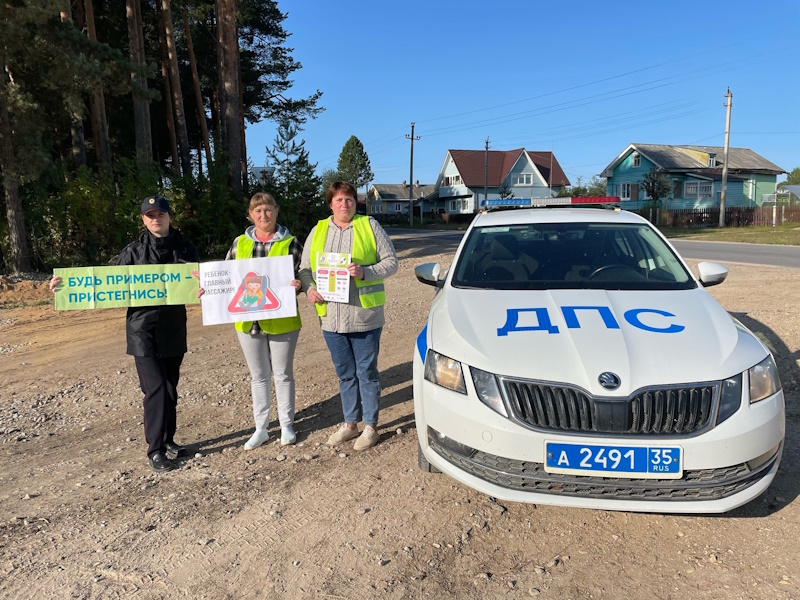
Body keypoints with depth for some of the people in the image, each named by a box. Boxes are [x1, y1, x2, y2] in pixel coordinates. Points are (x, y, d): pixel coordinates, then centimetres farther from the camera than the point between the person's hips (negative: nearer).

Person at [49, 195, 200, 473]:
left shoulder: (184, 249, 3)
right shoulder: (133, 251, 0)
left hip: (174, 331, 3)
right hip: (143, 330, -2)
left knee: (170, 388, 12)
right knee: (155, 389, -8)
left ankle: (168, 440, 28)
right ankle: (155, 450, 4)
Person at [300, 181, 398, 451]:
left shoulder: (370, 226, 2)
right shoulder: (318, 231, 12)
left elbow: (391, 262, -1)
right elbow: (305, 268, 14)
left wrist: (365, 272, -17)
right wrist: (309, 288, -6)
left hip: (364, 317, -4)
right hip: (331, 317, 4)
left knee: (366, 372, 5)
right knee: (345, 374, 15)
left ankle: (370, 426, 19)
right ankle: (350, 423, 30)